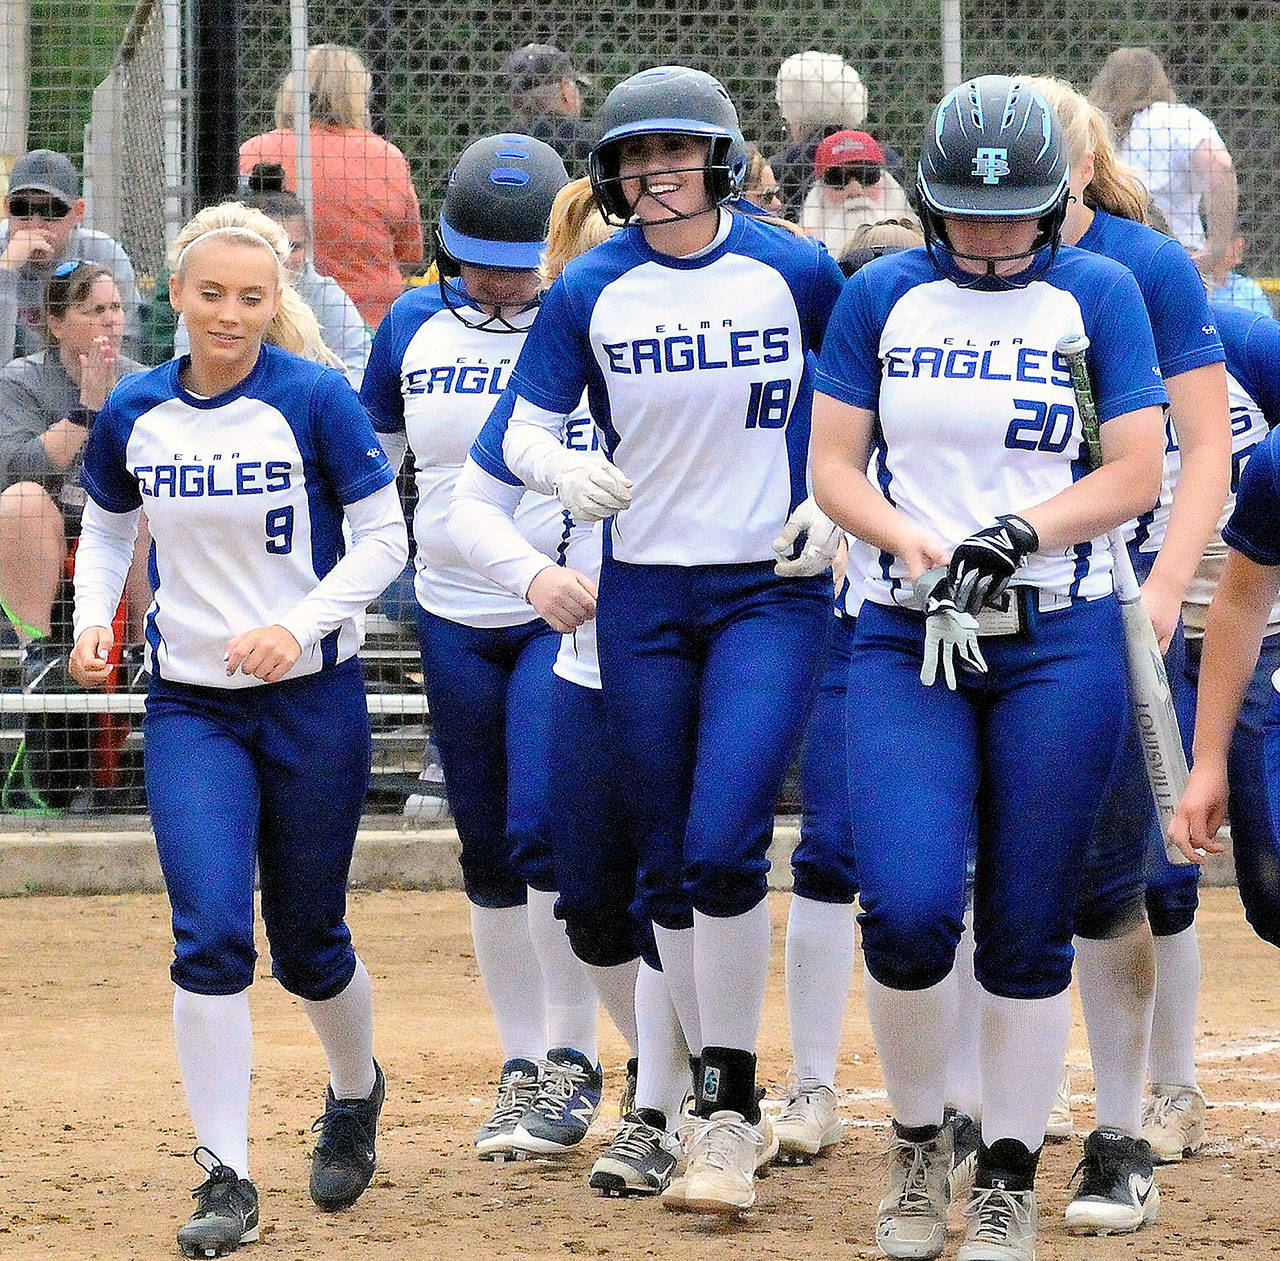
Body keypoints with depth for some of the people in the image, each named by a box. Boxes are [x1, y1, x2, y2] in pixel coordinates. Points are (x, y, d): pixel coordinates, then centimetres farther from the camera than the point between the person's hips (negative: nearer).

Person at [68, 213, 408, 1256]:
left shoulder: (314, 401, -11)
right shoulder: (135, 414, 0)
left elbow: (382, 541, -8)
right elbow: (108, 529, 17)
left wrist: (298, 626, -22)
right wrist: (92, 619, -1)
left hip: (314, 701, -2)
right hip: (190, 708, 2)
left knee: (307, 942, 10)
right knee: (210, 933, -14)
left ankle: (356, 1091, 42)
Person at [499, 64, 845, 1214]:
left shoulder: (796, 271, -4)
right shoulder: (591, 291, -1)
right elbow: (524, 429, -1)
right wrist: (565, 472, -21)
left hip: (773, 590, -3)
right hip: (642, 599, 3)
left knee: (722, 846, -16)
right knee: (666, 866, 7)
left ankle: (730, 1119, -8)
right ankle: (723, 1107, 21)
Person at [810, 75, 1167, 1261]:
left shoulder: (1097, 295, 3)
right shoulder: (881, 297, 7)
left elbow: (1135, 473, 0)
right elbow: (832, 465, 5)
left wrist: (1024, 531, -16)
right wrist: (914, 542, -13)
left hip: (1058, 644, 0)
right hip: (906, 639, 0)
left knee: (1027, 930, 1)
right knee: (907, 912, -15)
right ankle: (917, 1140, 9)